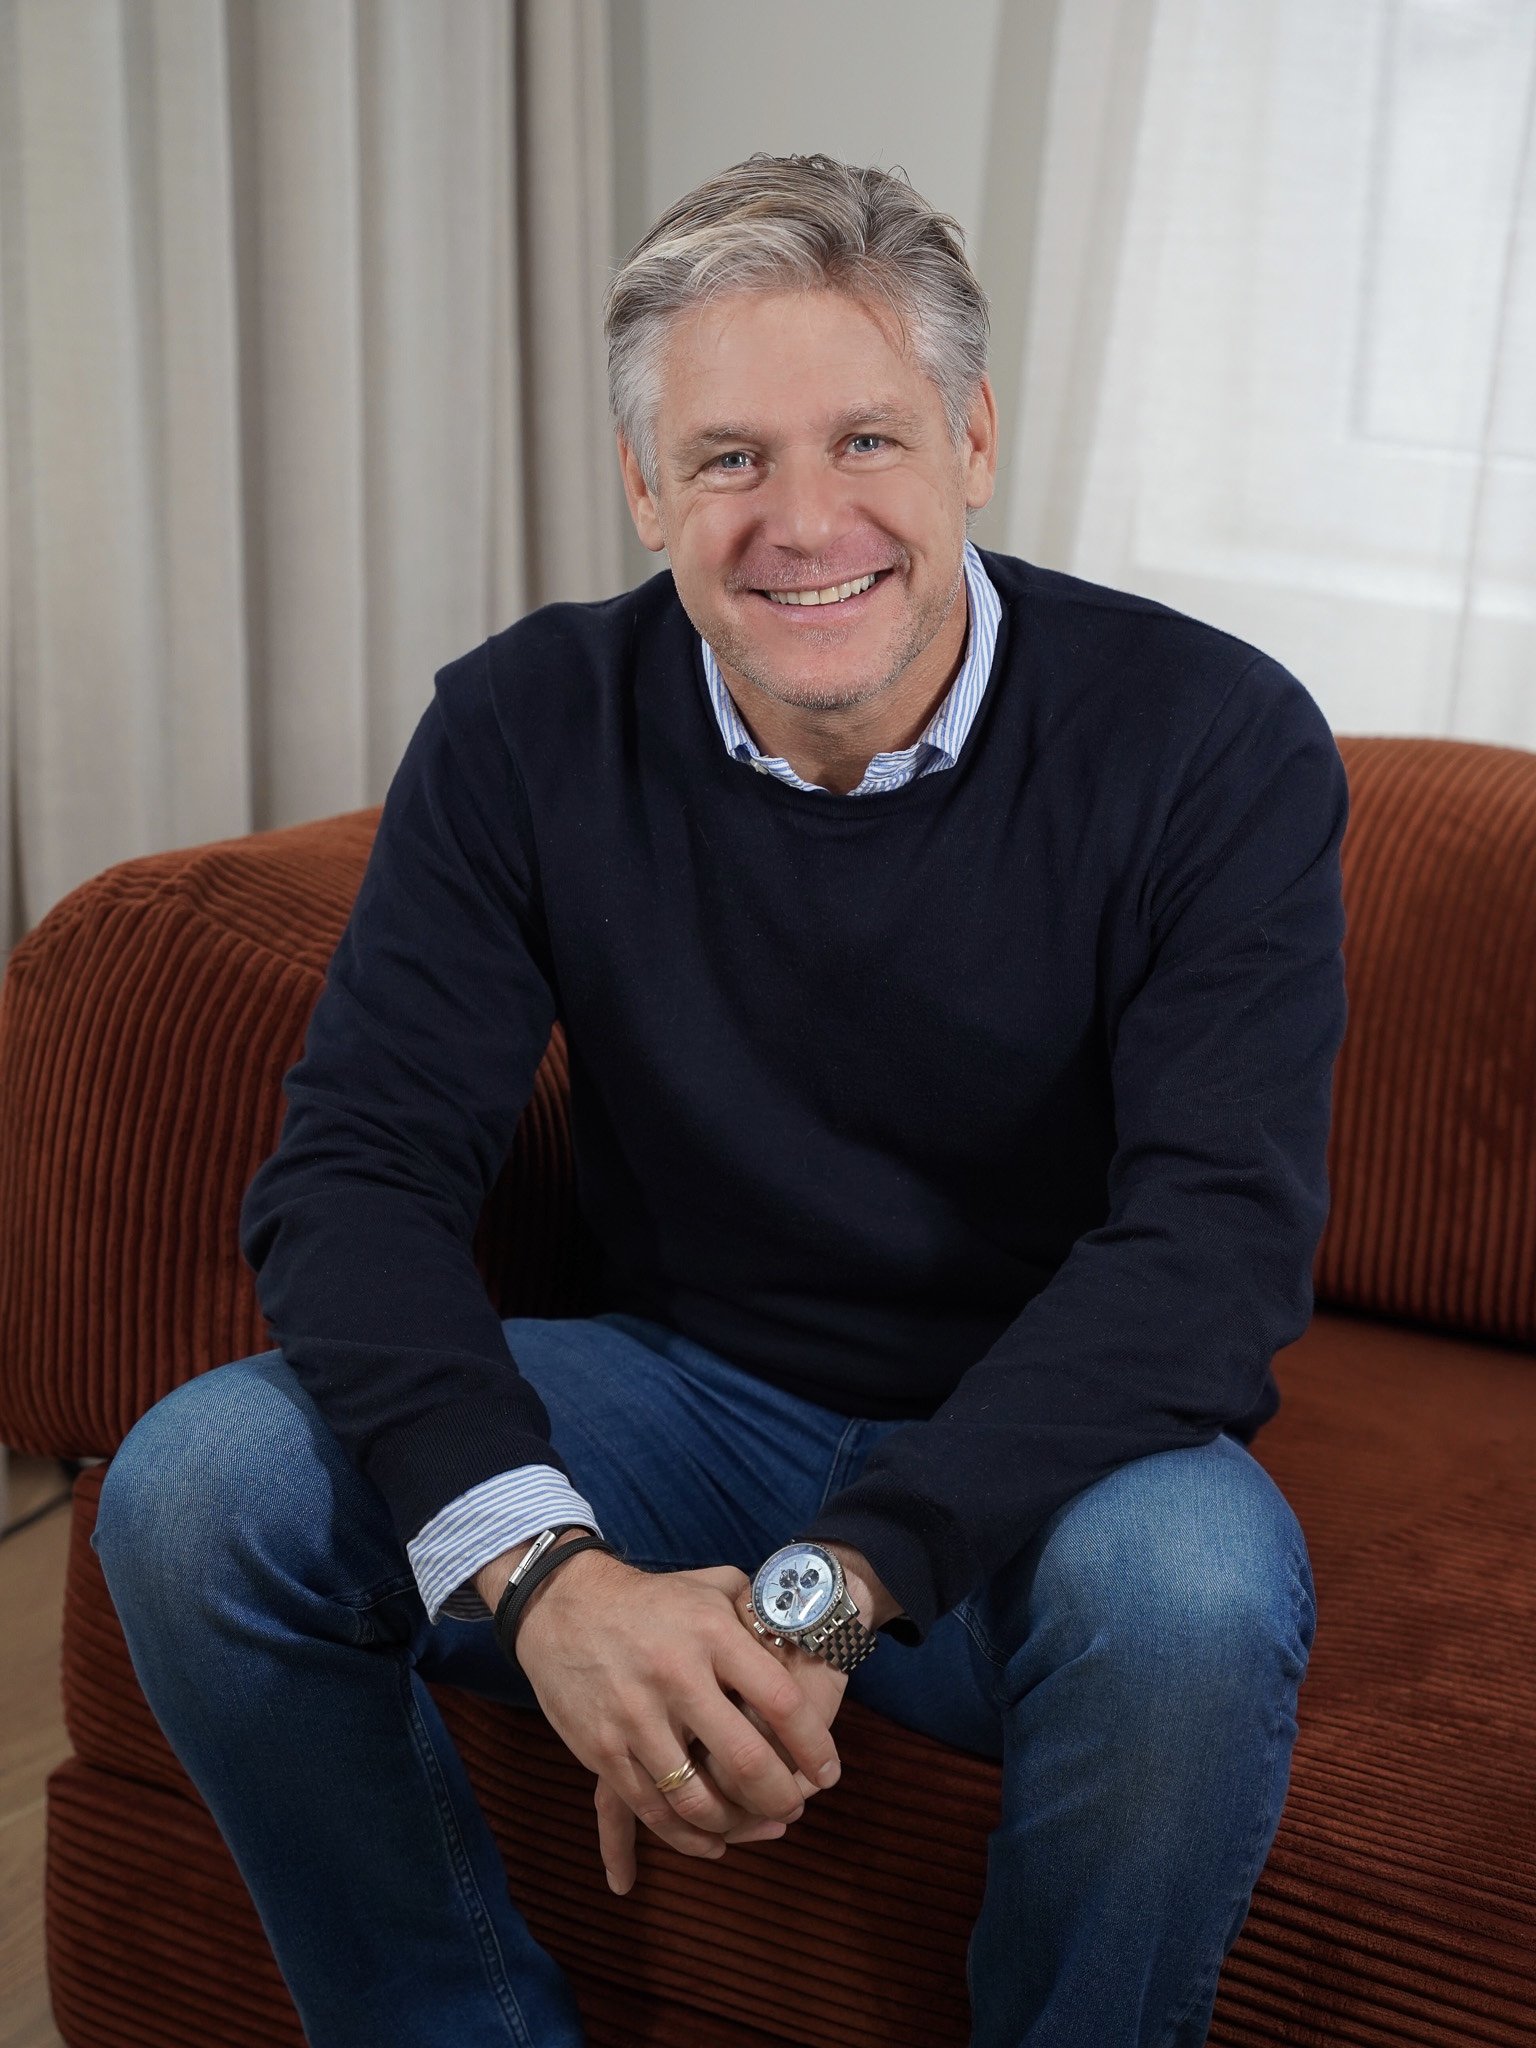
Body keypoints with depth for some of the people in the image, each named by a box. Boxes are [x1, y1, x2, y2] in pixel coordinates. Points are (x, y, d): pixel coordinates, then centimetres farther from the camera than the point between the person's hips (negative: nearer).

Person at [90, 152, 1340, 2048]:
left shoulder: (1211, 740, -14)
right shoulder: (527, 730, -7)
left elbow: (1217, 1231, -23)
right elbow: (356, 1169, -13)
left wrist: (819, 1587, -34)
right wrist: (543, 1571, -31)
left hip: (1041, 1454, -2)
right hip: (688, 1396, 3)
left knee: (1187, 1585, -36)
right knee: (195, 1488, -19)